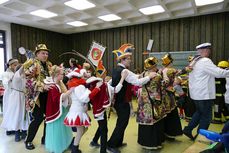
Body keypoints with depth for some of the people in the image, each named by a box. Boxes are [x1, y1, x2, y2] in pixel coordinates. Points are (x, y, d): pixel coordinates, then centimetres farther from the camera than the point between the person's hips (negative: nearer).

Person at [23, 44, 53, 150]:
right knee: (38, 118, -3)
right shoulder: (32, 64, -7)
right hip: (37, 96, -6)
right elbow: (30, 80, -18)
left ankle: (46, 138, 27)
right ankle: (28, 141, 20)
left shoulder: (49, 65, 14)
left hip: (48, 95, 6)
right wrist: (43, 86, -26)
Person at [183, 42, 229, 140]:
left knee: (199, 112, 23)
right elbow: (219, 73, -19)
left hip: (196, 93, 9)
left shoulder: (194, 61, 10)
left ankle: (188, 129, 22)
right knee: (206, 117, 6)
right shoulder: (205, 61, -17)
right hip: (204, 94, -9)